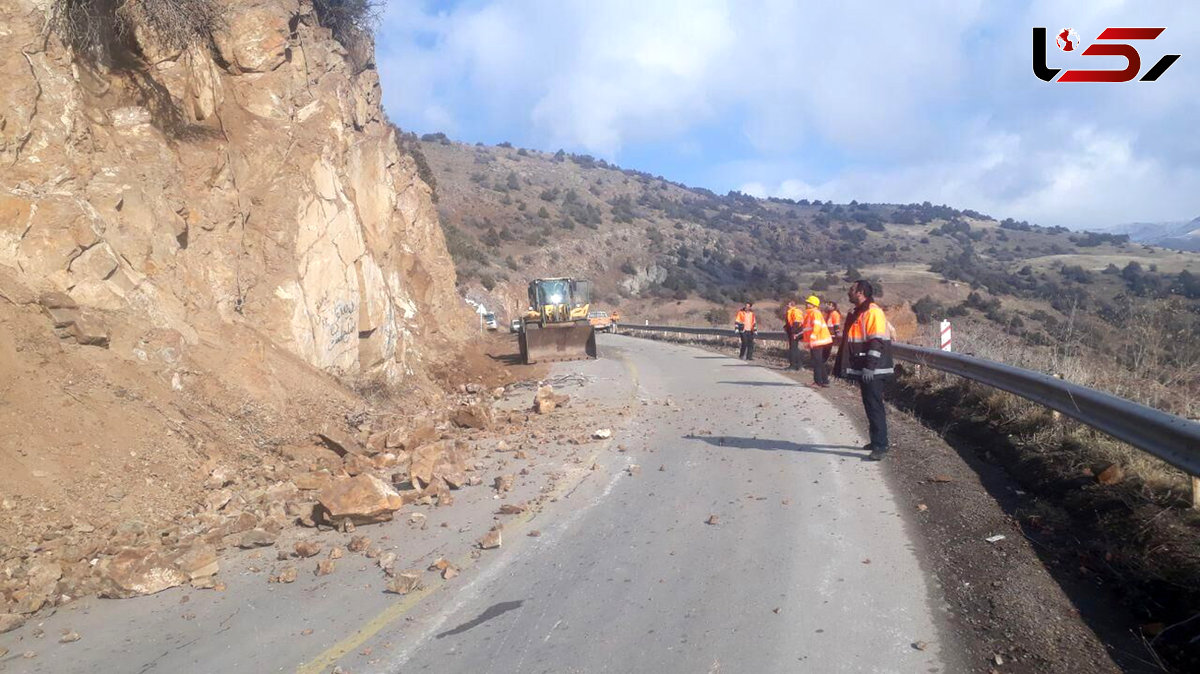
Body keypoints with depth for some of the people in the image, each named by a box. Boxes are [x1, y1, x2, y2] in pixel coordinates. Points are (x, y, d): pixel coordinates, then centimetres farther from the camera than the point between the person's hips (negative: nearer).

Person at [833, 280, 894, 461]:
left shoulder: (873, 312, -15)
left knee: (874, 407, -8)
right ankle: (876, 441, 24)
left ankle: (880, 446, -5)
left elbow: (877, 342, -20)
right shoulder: (857, 312, 15)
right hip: (862, 369, 10)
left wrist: (869, 368, -23)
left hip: (872, 371, -10)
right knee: (870, 405, 15)